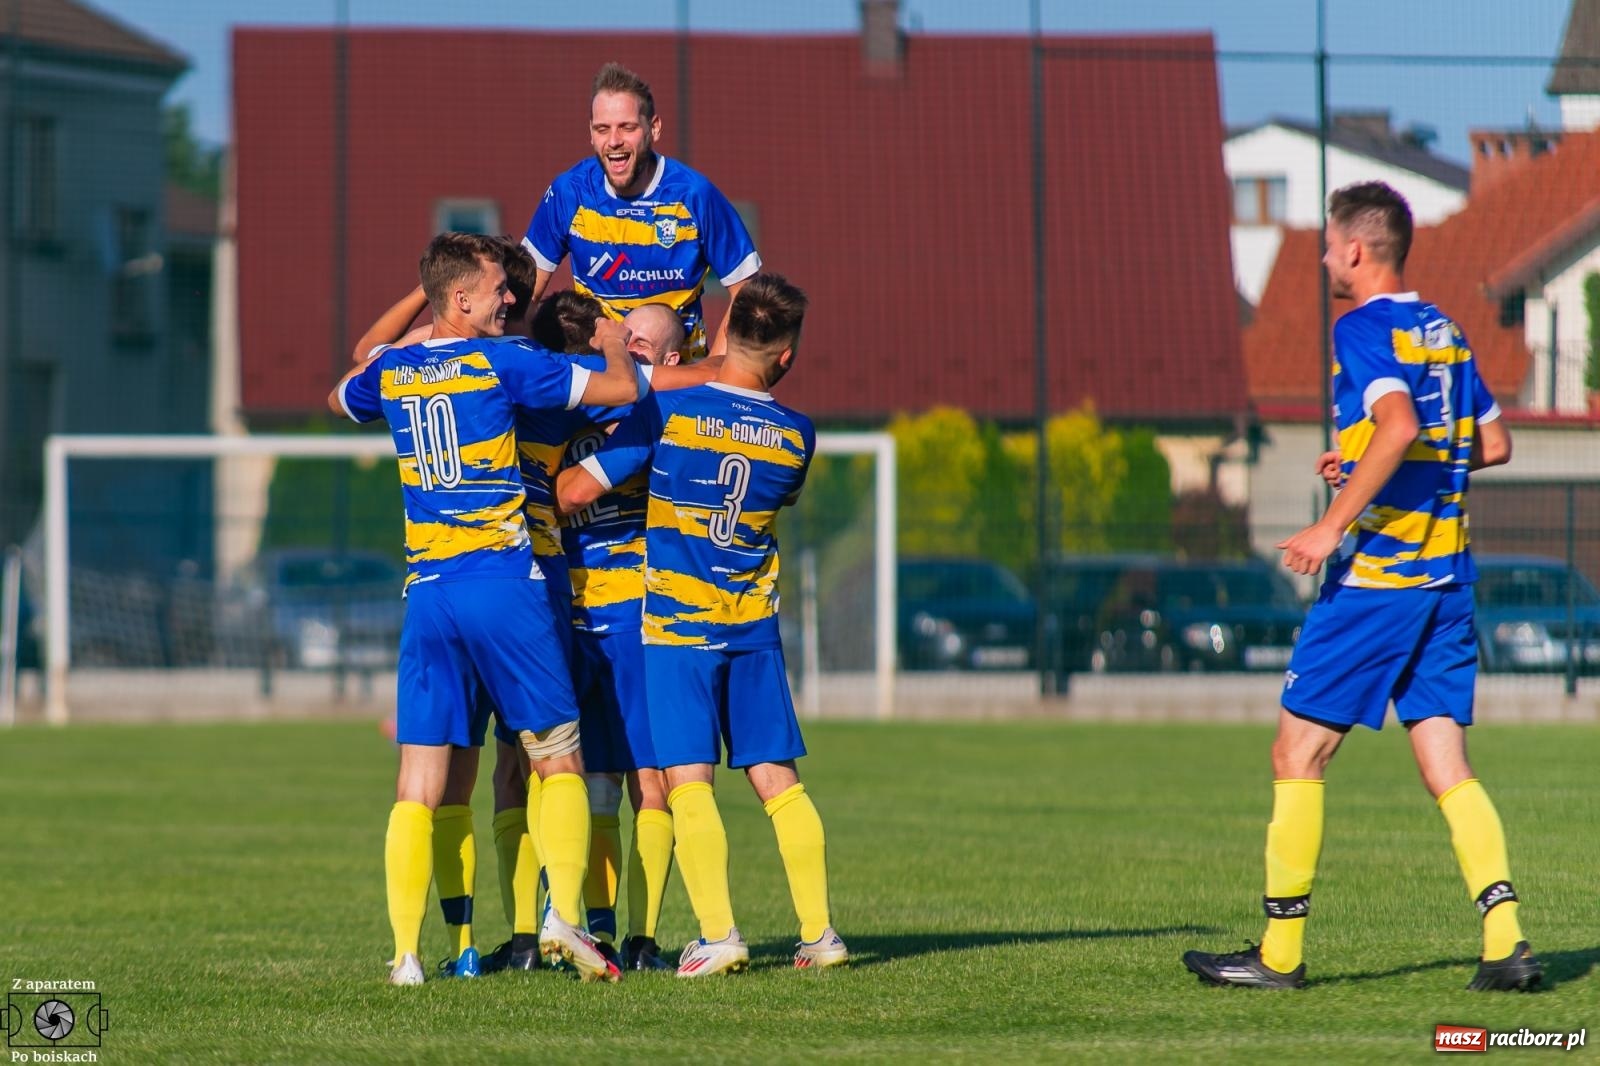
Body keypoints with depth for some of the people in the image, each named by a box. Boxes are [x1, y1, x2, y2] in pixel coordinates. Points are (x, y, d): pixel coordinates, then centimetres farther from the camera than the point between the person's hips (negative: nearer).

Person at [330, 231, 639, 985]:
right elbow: (620, 389, -4)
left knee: (418, 786, 2)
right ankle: (562, 915, -7)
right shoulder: (501, 361, -5)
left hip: (426, 592, 4)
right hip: (503, 583, -4)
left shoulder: (391, 372, 10)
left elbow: (339, 398, 34)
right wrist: (615, 346, 18)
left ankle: (405, 953, -3)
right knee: (559, 761, 6)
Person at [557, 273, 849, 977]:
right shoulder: (796, 435, 1)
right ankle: (819, 933, 7)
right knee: (778, 780, 8)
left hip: (678, 627, -3)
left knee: (688, 781, -4)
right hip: (755, 627, 3)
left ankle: (718, 936, -13)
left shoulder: (668, 410, -10)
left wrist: (550, 495, 14)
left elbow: (578, 489, -10)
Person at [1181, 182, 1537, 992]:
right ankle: (1505, 941, -9)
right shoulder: (1445, 333, 13)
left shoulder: (1363, 329, -10)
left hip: (1374, 577, -7)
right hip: (1446, 577, 7)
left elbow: (1397, 426, -26)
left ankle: (1281, 952, 5)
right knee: (1445, 768, 5)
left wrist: (1333, 524, -23)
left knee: (1297, 754, 2)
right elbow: (1492, 443, 19)